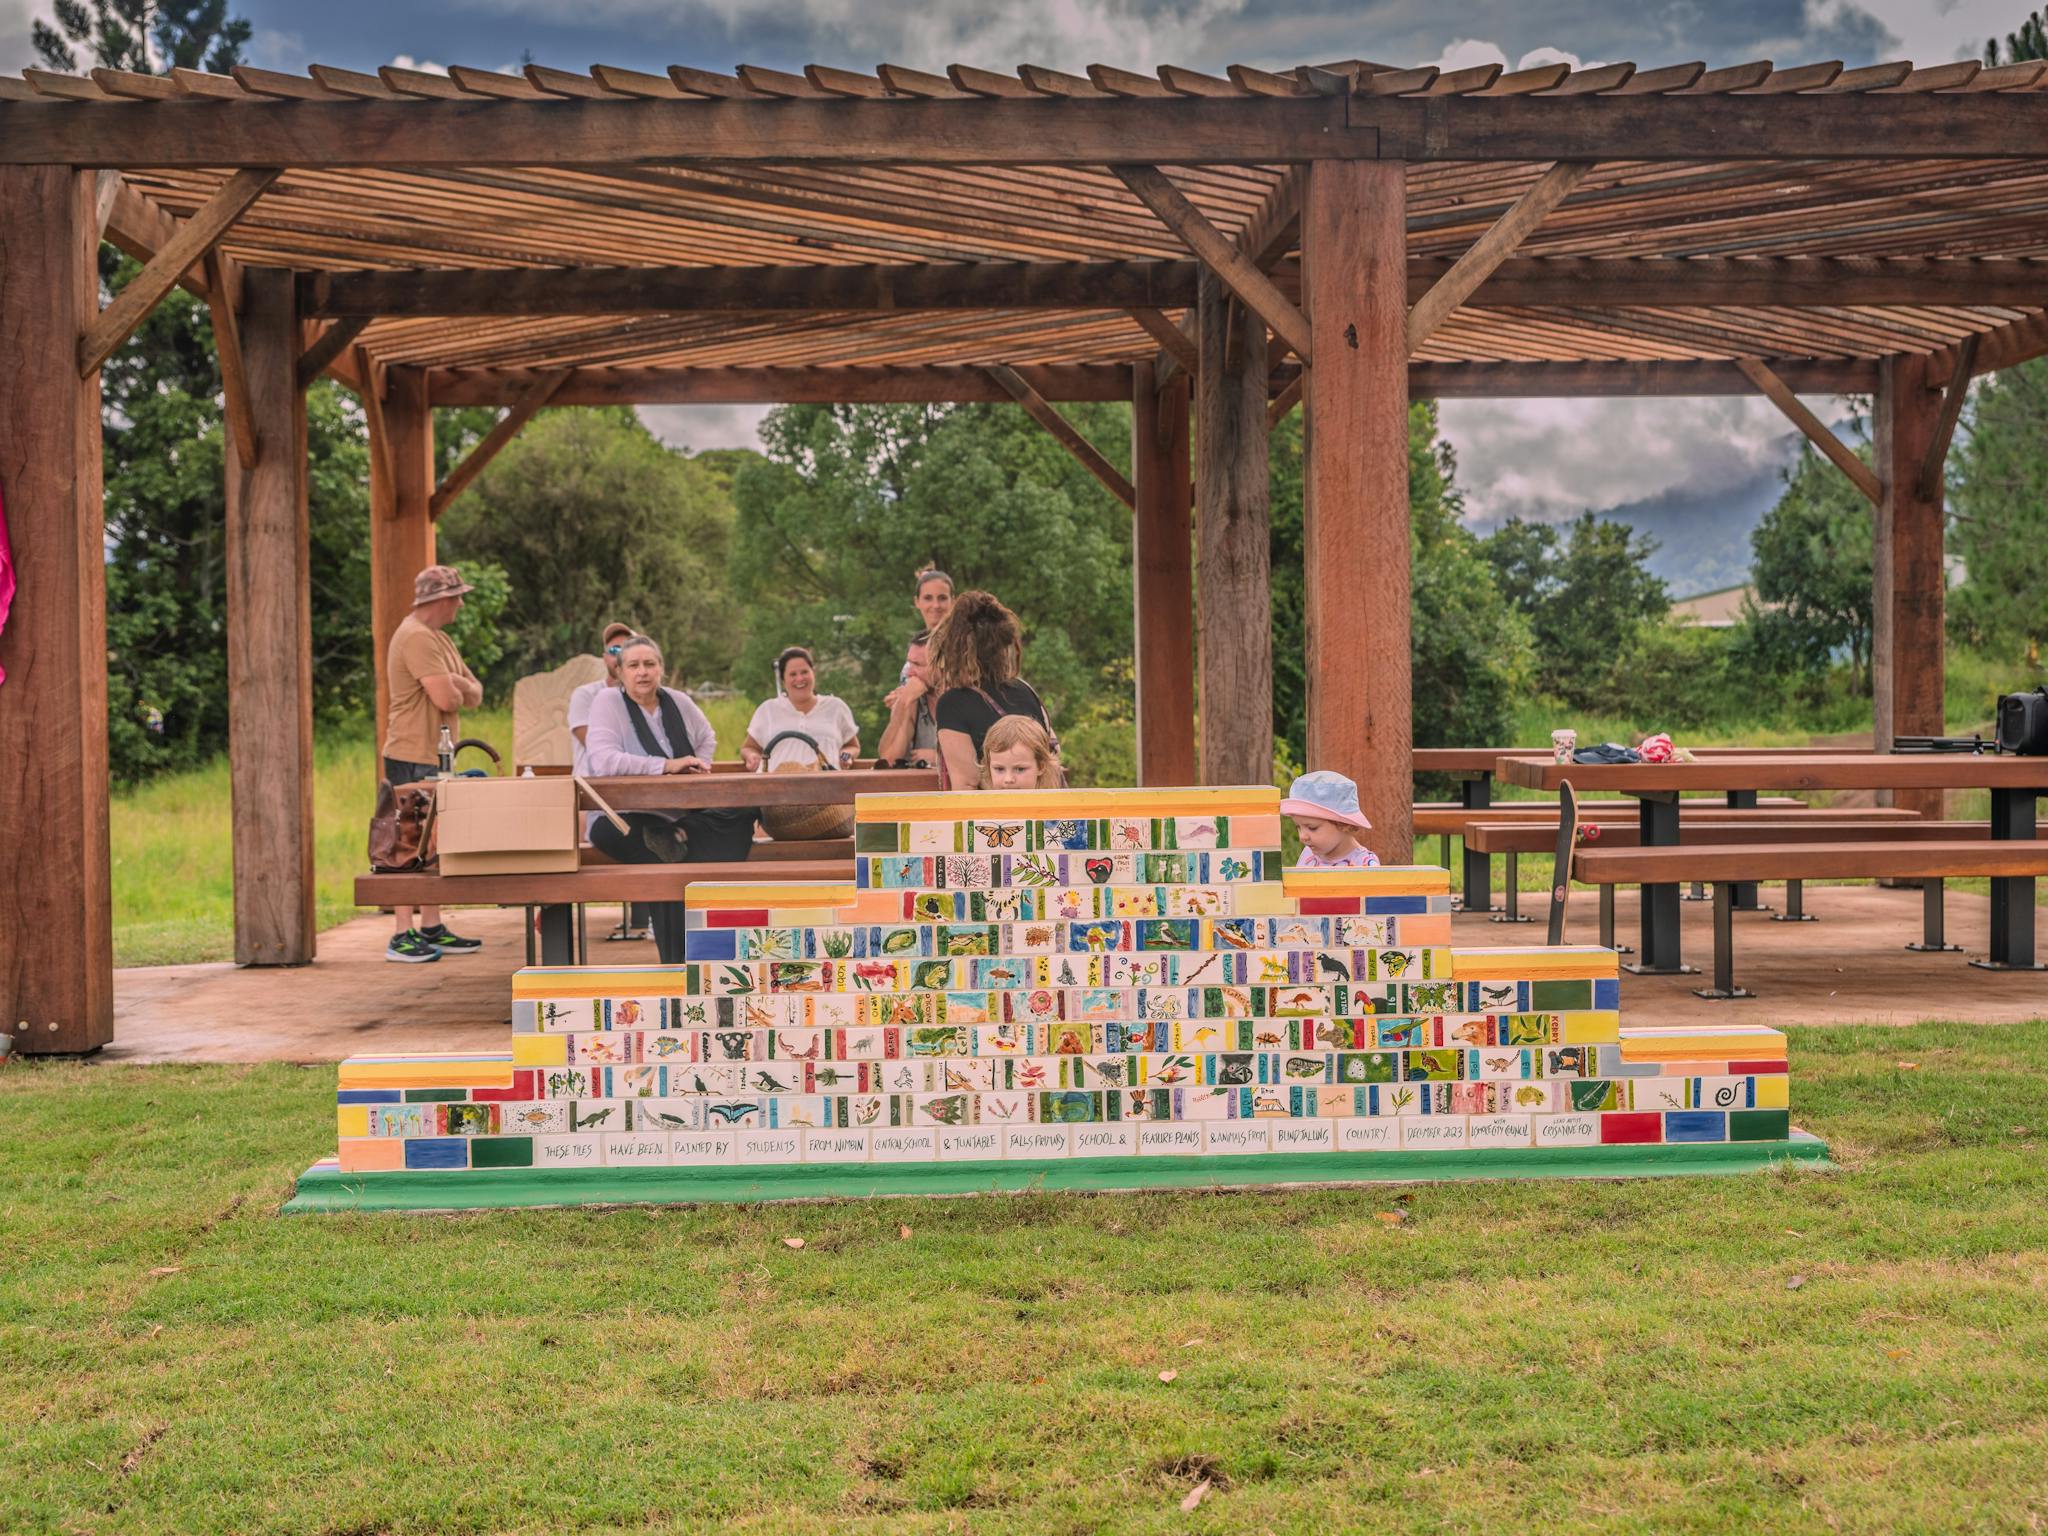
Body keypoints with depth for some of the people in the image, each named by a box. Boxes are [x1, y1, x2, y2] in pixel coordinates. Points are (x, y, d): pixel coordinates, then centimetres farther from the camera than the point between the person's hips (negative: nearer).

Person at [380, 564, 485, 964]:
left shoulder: (438, 639, 19)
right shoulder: (416, 637, -15)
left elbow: (475, 694, 13)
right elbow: (447, 699, -22)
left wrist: (456, 685, -8)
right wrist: (456, 689, 0)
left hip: (436, 757, 10)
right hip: (414, 758, -10)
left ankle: (431, 928, 20)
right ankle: (403, 936, -9)